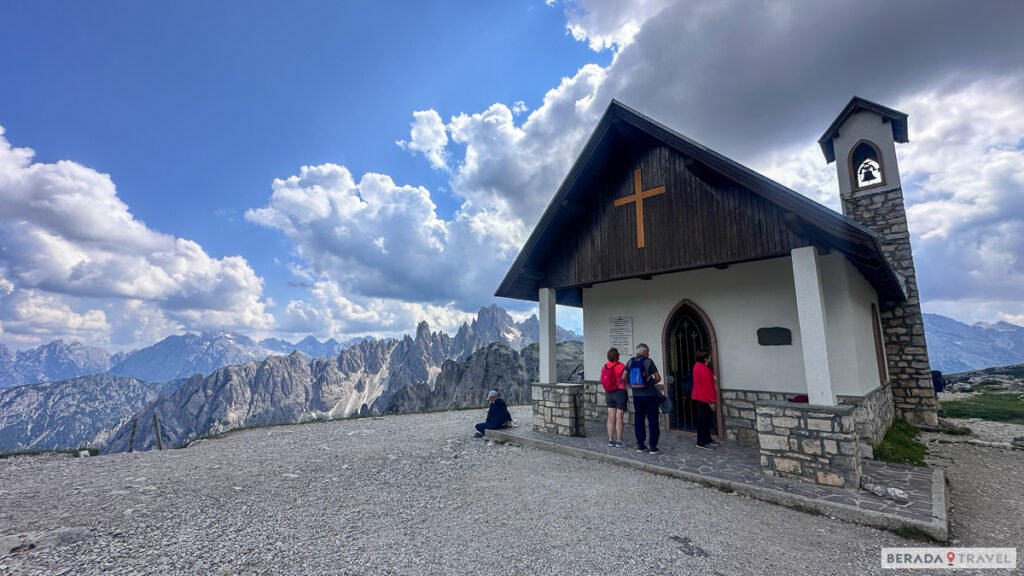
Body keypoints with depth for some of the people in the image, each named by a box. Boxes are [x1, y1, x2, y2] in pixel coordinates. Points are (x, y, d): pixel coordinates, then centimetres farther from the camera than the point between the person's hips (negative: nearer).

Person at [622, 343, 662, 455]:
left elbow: (624, 377, 1)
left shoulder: (631, 362, 2)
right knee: (653, 421, 5)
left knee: (638, 420, 11)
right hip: (650, 395, -4)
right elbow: (658, 378, -7)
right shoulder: (648, 361, -9)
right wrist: (651, 383, 11)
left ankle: (640, 445, 16)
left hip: (637, 395, 4)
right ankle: (653, 447, 6)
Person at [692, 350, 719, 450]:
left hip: (699, 397, 10)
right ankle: (701, 442, 3)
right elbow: (708, 386, -21)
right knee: (704, 420, -3)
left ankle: (707, 440, 27)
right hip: (704, 398, -10)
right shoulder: (705, 369, -23)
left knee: (707, 419, 18)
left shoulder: (697, 366, 7)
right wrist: (711, 401, -18)